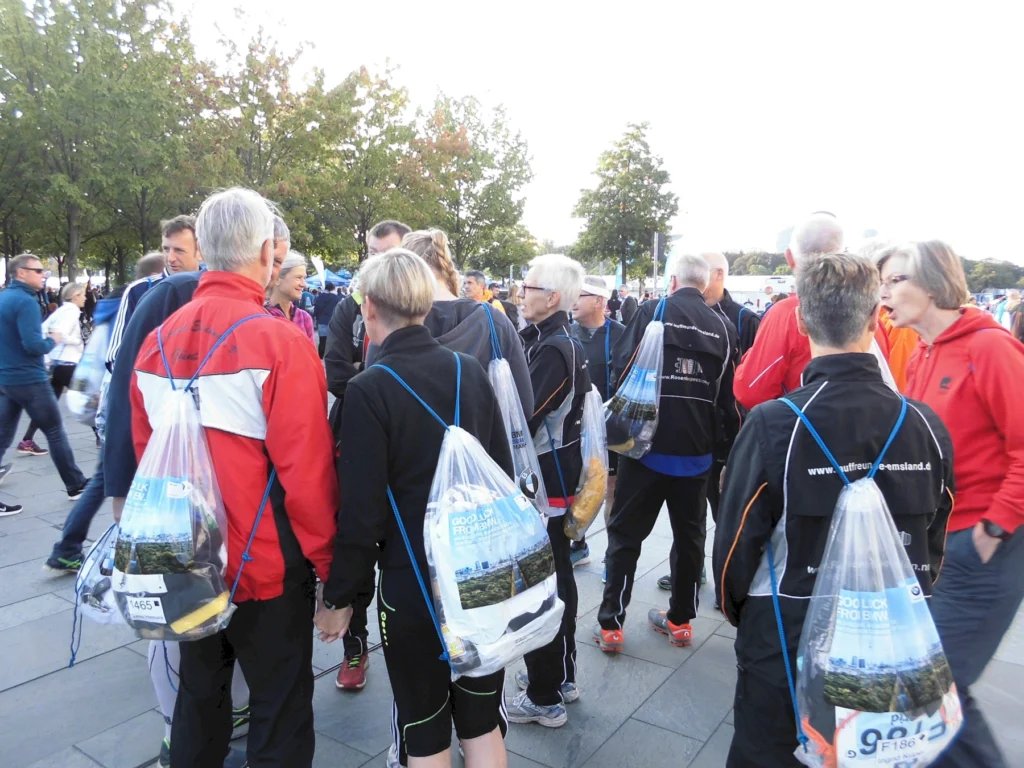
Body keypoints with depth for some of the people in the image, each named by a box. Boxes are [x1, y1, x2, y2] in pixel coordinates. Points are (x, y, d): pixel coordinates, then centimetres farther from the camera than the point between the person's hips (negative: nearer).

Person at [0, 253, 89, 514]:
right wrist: (53, 340, -6)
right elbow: (33, 345, -24)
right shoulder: (25, 301, -17)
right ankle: (76, 486, 16)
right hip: (29, 380, -8)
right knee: (56, 433, 5)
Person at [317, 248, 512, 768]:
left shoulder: (369, 389, -16)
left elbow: (361, 510, -15)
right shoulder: (470, 370, -1)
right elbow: (504, 473, 6)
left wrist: (340, 594, -1)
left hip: (412, 584, -4)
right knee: (483, 722, 19)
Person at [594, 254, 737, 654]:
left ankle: (610, 624, 11)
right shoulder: (723, 327, 3)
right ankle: (681, 619, 27)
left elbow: (621, 366, -6)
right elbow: (728, 396, 5)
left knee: (625, 534, 7)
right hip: (697, 450, 3)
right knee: (689, 535, 17)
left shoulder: (652, 312, -6)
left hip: (648, 444, -3)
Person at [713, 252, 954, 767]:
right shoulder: (926, 426, -7)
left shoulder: (774, 424, -20)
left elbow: (737, 539, -13)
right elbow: (934, 545, 4)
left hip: (787, 637, -4)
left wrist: (736, 609, 6)